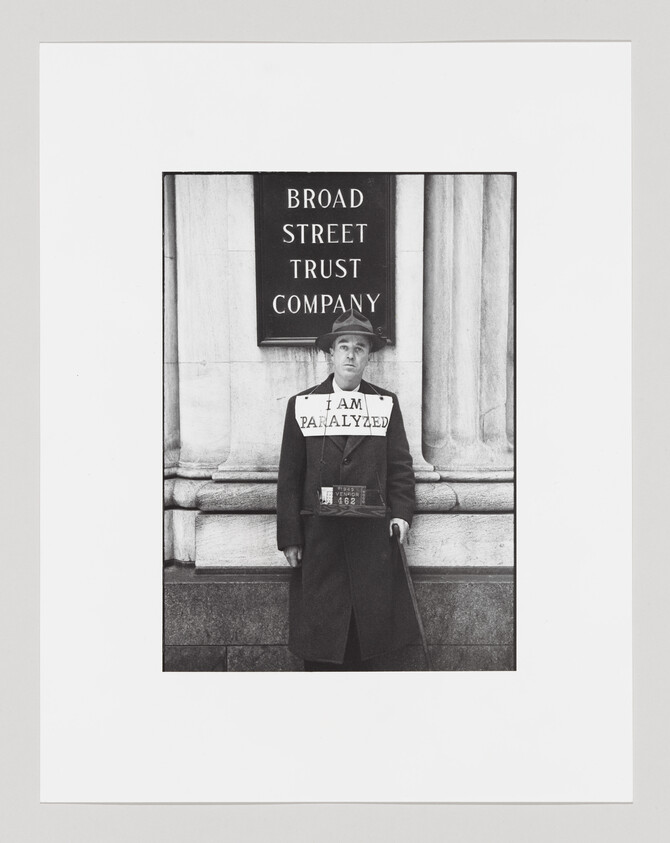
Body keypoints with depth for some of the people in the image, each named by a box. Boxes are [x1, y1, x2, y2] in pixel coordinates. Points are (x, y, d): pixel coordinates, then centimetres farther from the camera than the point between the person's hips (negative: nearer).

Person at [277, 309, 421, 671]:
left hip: (372, 536, 1)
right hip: (318, 537, 0)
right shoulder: (301, 404, 5)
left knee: (366, 631, 5)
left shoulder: (387, 403, 9)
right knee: (318, 641, 5)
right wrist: (289, 538, -1)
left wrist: (401, 514, -5)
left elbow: (400, 467, 10)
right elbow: (289, 476, 3)